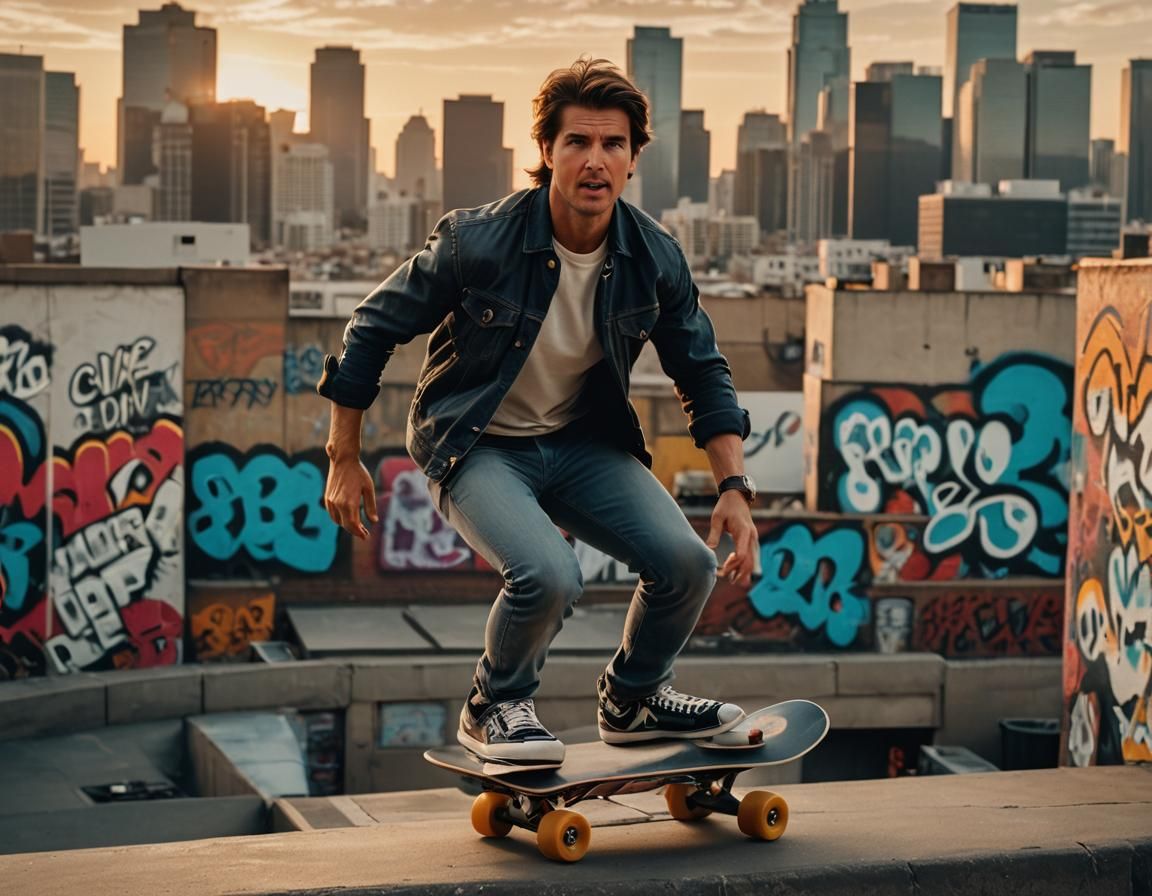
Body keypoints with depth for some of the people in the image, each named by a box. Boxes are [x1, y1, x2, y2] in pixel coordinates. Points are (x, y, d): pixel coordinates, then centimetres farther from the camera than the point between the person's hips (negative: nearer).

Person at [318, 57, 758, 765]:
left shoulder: (656, 259, -10)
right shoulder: (477, 242, -21)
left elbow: (703, 373, 4)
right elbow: (374, 328, -8)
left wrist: (734, 487, -8)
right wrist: (345, 460, -3)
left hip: (584, 441, 5)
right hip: (478, 446, -4)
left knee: (687, 562, -15)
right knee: (548, 575, -30)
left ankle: (633, 699, 16)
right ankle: (494, 707, 2)